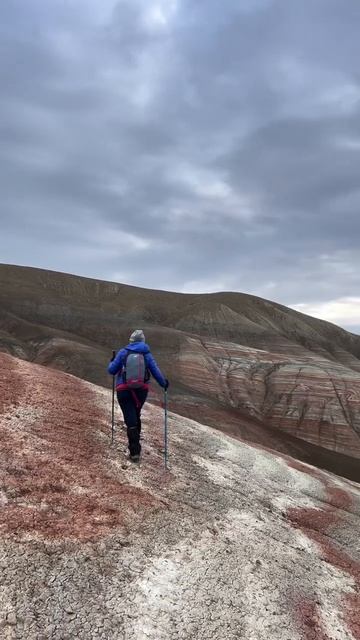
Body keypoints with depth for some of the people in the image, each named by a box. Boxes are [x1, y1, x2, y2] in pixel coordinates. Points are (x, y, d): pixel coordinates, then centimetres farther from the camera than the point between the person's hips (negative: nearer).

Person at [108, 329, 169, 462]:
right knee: (136, 415, 23)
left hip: (124, 390, -2)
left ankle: (135, 452, -6)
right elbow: (155, 370, 5)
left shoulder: (123, 352, 0)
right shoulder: (146, 353, 4)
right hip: (142, 390, 3)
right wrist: (164, 383, 20)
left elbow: (111, 370, 5)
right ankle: (135, 443, 33)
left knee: (130, 420, -2)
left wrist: (111, 363, 27)